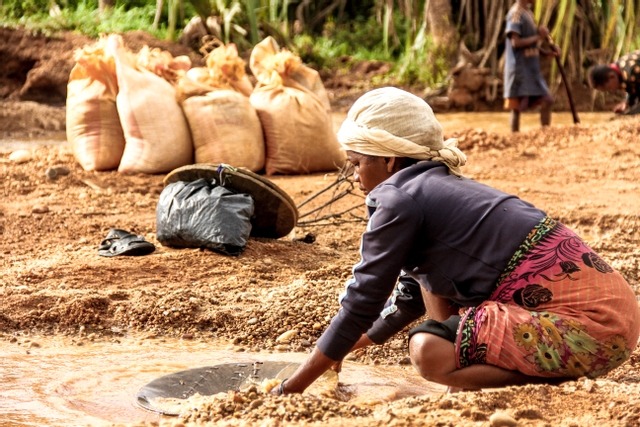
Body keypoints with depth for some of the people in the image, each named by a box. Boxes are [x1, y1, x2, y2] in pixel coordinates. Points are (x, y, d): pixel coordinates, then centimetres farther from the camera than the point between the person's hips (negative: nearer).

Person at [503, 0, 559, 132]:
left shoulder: (528, 12, 15)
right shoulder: (515, 13, -13)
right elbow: (516, 42, -22)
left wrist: (547, 52, 5)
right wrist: (538, 37, -15)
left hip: (532, 68, 9)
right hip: (519, 68, -9)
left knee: (547, 100, 9)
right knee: (517, 107, -3)